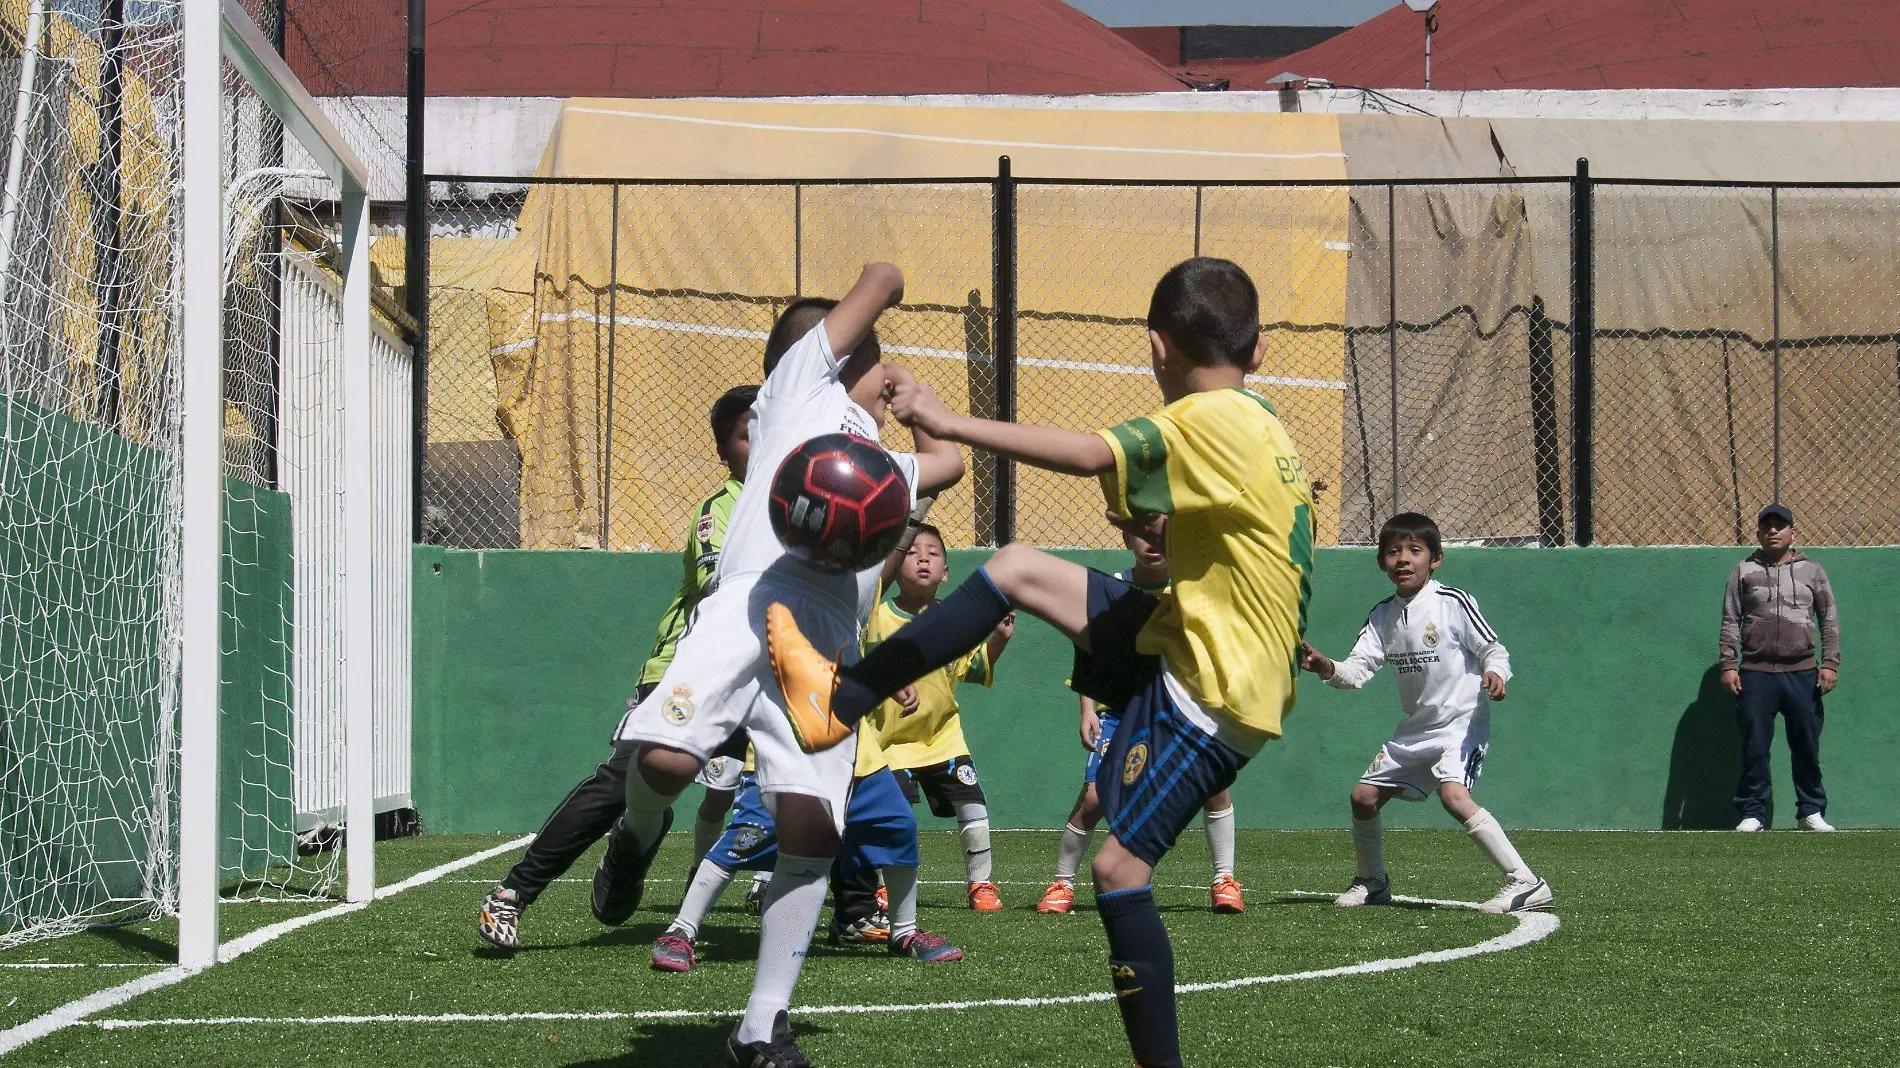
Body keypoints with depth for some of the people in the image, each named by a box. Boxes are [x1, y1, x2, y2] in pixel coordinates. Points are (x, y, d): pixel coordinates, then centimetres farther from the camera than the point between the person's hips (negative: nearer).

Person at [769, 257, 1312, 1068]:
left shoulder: (1211, 420, -19)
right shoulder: (1260, 426, 9)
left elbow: (1090, 455, -31)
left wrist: (951, 425, -30)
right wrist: (1161, 523, 18)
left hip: (1213, 692, -10)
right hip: (1190, 646, 10)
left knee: (1119, 868, -14)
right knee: (1016, 568, 10)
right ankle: (841, 700, 10)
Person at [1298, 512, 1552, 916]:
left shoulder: (1454, 602, -11)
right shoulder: (1382, 615, 5)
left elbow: (1493, 648, -7)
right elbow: (1359, 669, -2)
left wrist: (1495, 673, -28)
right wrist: (1328, 670, -23)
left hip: (1461, 721, -7)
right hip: (1416, 728, 7)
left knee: (1453, 794, -29)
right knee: (1364, 796, 8)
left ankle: (1525, 883, -29)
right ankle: (1373, 882, 33)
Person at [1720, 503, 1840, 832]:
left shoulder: (1811, 570, 11)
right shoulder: (1744, 571, 10)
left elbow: (1829, 620, 10)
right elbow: (1730, 621, 7)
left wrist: (1830, 663, 0)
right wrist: (1729, 664, -3)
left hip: (1802, 673, 0)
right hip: (1755, 674, 0)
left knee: (1807, 747, 3)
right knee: (1754, 748, -1)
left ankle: (1811, 812, 13)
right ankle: (1752, 813, 5)